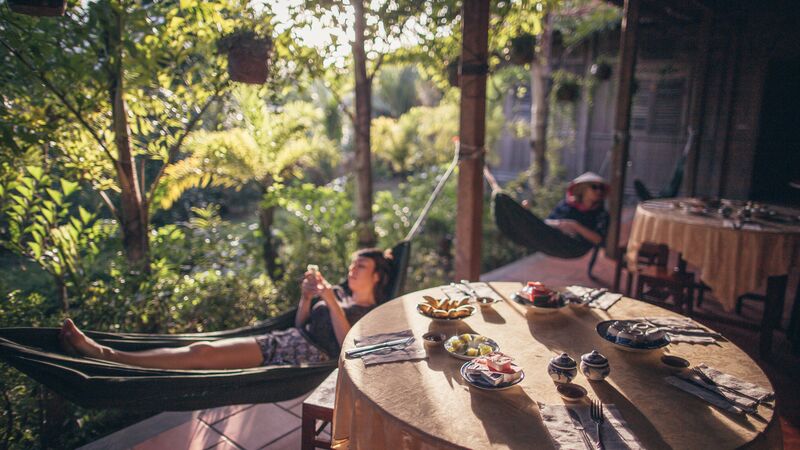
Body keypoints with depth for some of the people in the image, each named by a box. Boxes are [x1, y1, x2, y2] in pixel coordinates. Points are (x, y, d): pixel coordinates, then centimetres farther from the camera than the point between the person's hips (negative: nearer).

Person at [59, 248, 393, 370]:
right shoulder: (339, 292, 23)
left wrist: (331, 302, -17)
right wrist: (307, 297, 4)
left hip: (311, 356, -7)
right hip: (283, 341, 7)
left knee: (202, 353, -16)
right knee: (201, 349, -10)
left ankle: (105, 356, -15)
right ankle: (104, 353, -12)